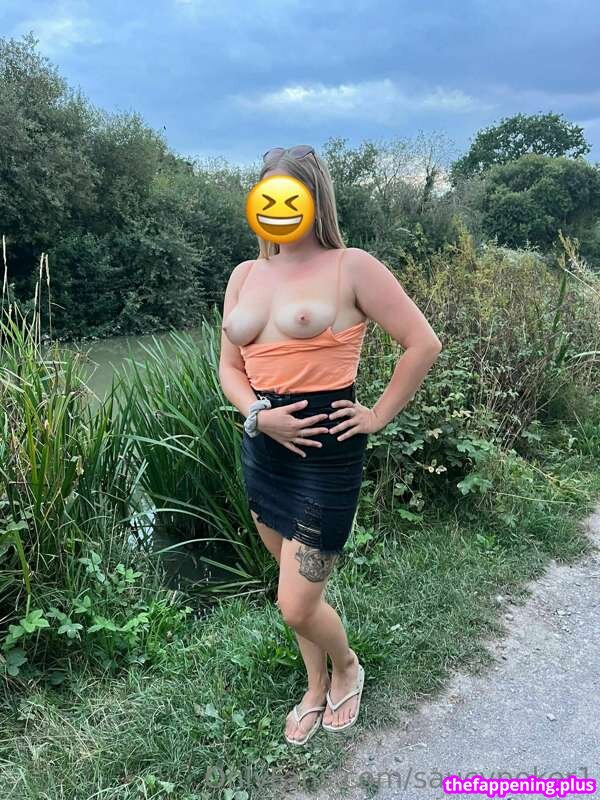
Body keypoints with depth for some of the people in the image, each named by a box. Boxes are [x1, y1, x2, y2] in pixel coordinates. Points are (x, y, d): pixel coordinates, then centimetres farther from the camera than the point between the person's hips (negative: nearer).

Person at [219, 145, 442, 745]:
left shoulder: (351, 267, -9)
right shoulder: (246, 275, 8)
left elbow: (423, 343, -8)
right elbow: (229, 367, 10)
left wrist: (381, 414, -6)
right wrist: (257, 414, -8)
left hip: (326, 452, -6)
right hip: (264, 445, 6)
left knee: (297, 606, -1)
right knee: (298, 590, 20)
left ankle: (347, 668, 34)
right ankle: (316, 690, 44)